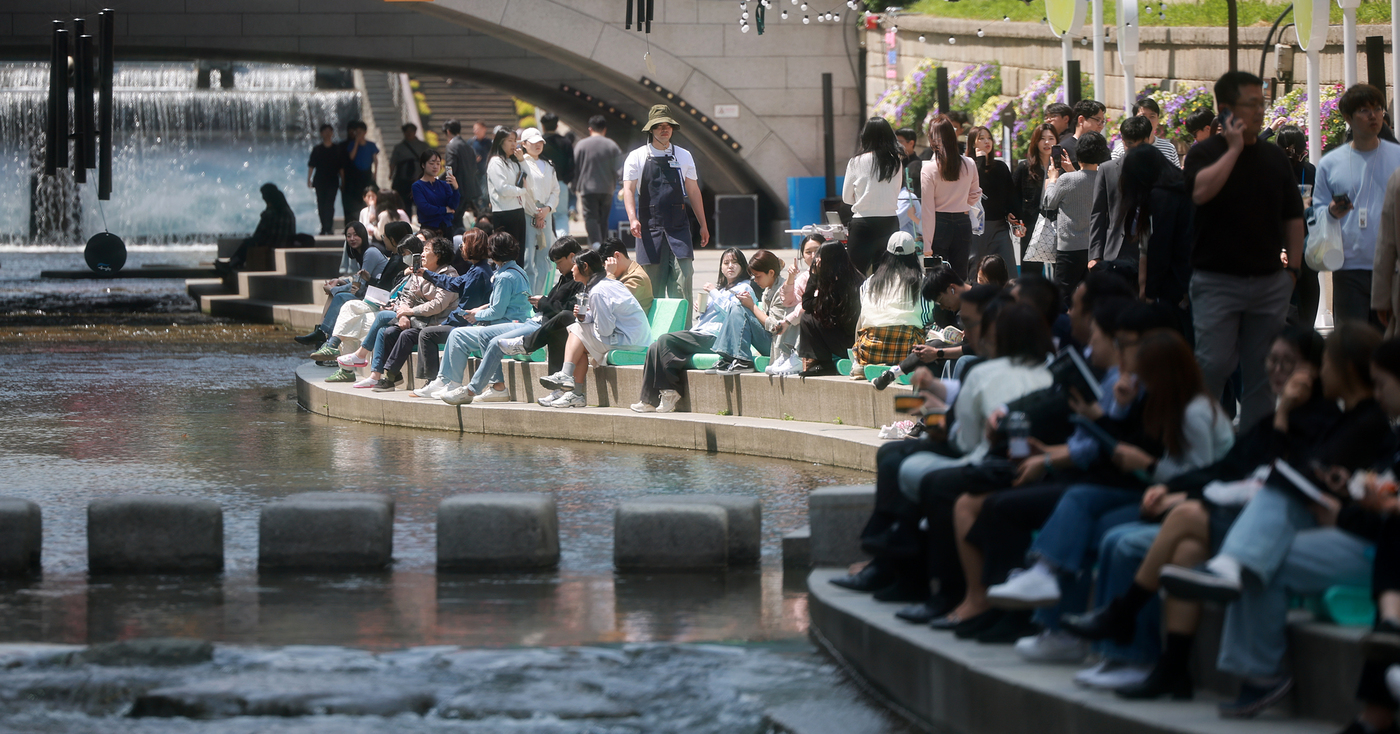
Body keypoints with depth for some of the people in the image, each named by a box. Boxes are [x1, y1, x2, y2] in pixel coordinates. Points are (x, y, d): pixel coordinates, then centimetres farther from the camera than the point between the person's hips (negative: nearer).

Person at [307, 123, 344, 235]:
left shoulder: (338, 149, 6)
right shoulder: (317, 149, 7)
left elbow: (341, 167, 8)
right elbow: (311, 166, 8)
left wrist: (343, 181, 5)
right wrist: (309, 179, 2)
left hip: (332, 181, -2)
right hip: (320, 181, 2)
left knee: (329, 204, -12)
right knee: (321, 205, 4)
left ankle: (328, 228, -13)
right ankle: (324, 227, 12)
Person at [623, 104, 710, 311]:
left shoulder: (683, 156, 12)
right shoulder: (637, 157, 5)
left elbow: (693, 191, 16)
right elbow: (628, 189, -3)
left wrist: (703, 224, 15)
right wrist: (633, 218, -19)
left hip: (678, 227, 1)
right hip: (649, 228, -1)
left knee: (683, 277, -10)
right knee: (652, 284, 0)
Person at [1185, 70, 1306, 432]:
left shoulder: (1275, 157, 11)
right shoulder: (1205, 154, -2)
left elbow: (1293, 217, 15)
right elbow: (1201, 191, -25)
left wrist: (1293, 268, 6)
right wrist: (1234, 148, -16)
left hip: (1270, 280, 5)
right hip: (1217, 281, -4)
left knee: (1262, 374, 6)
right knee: (1213, 366, -10)